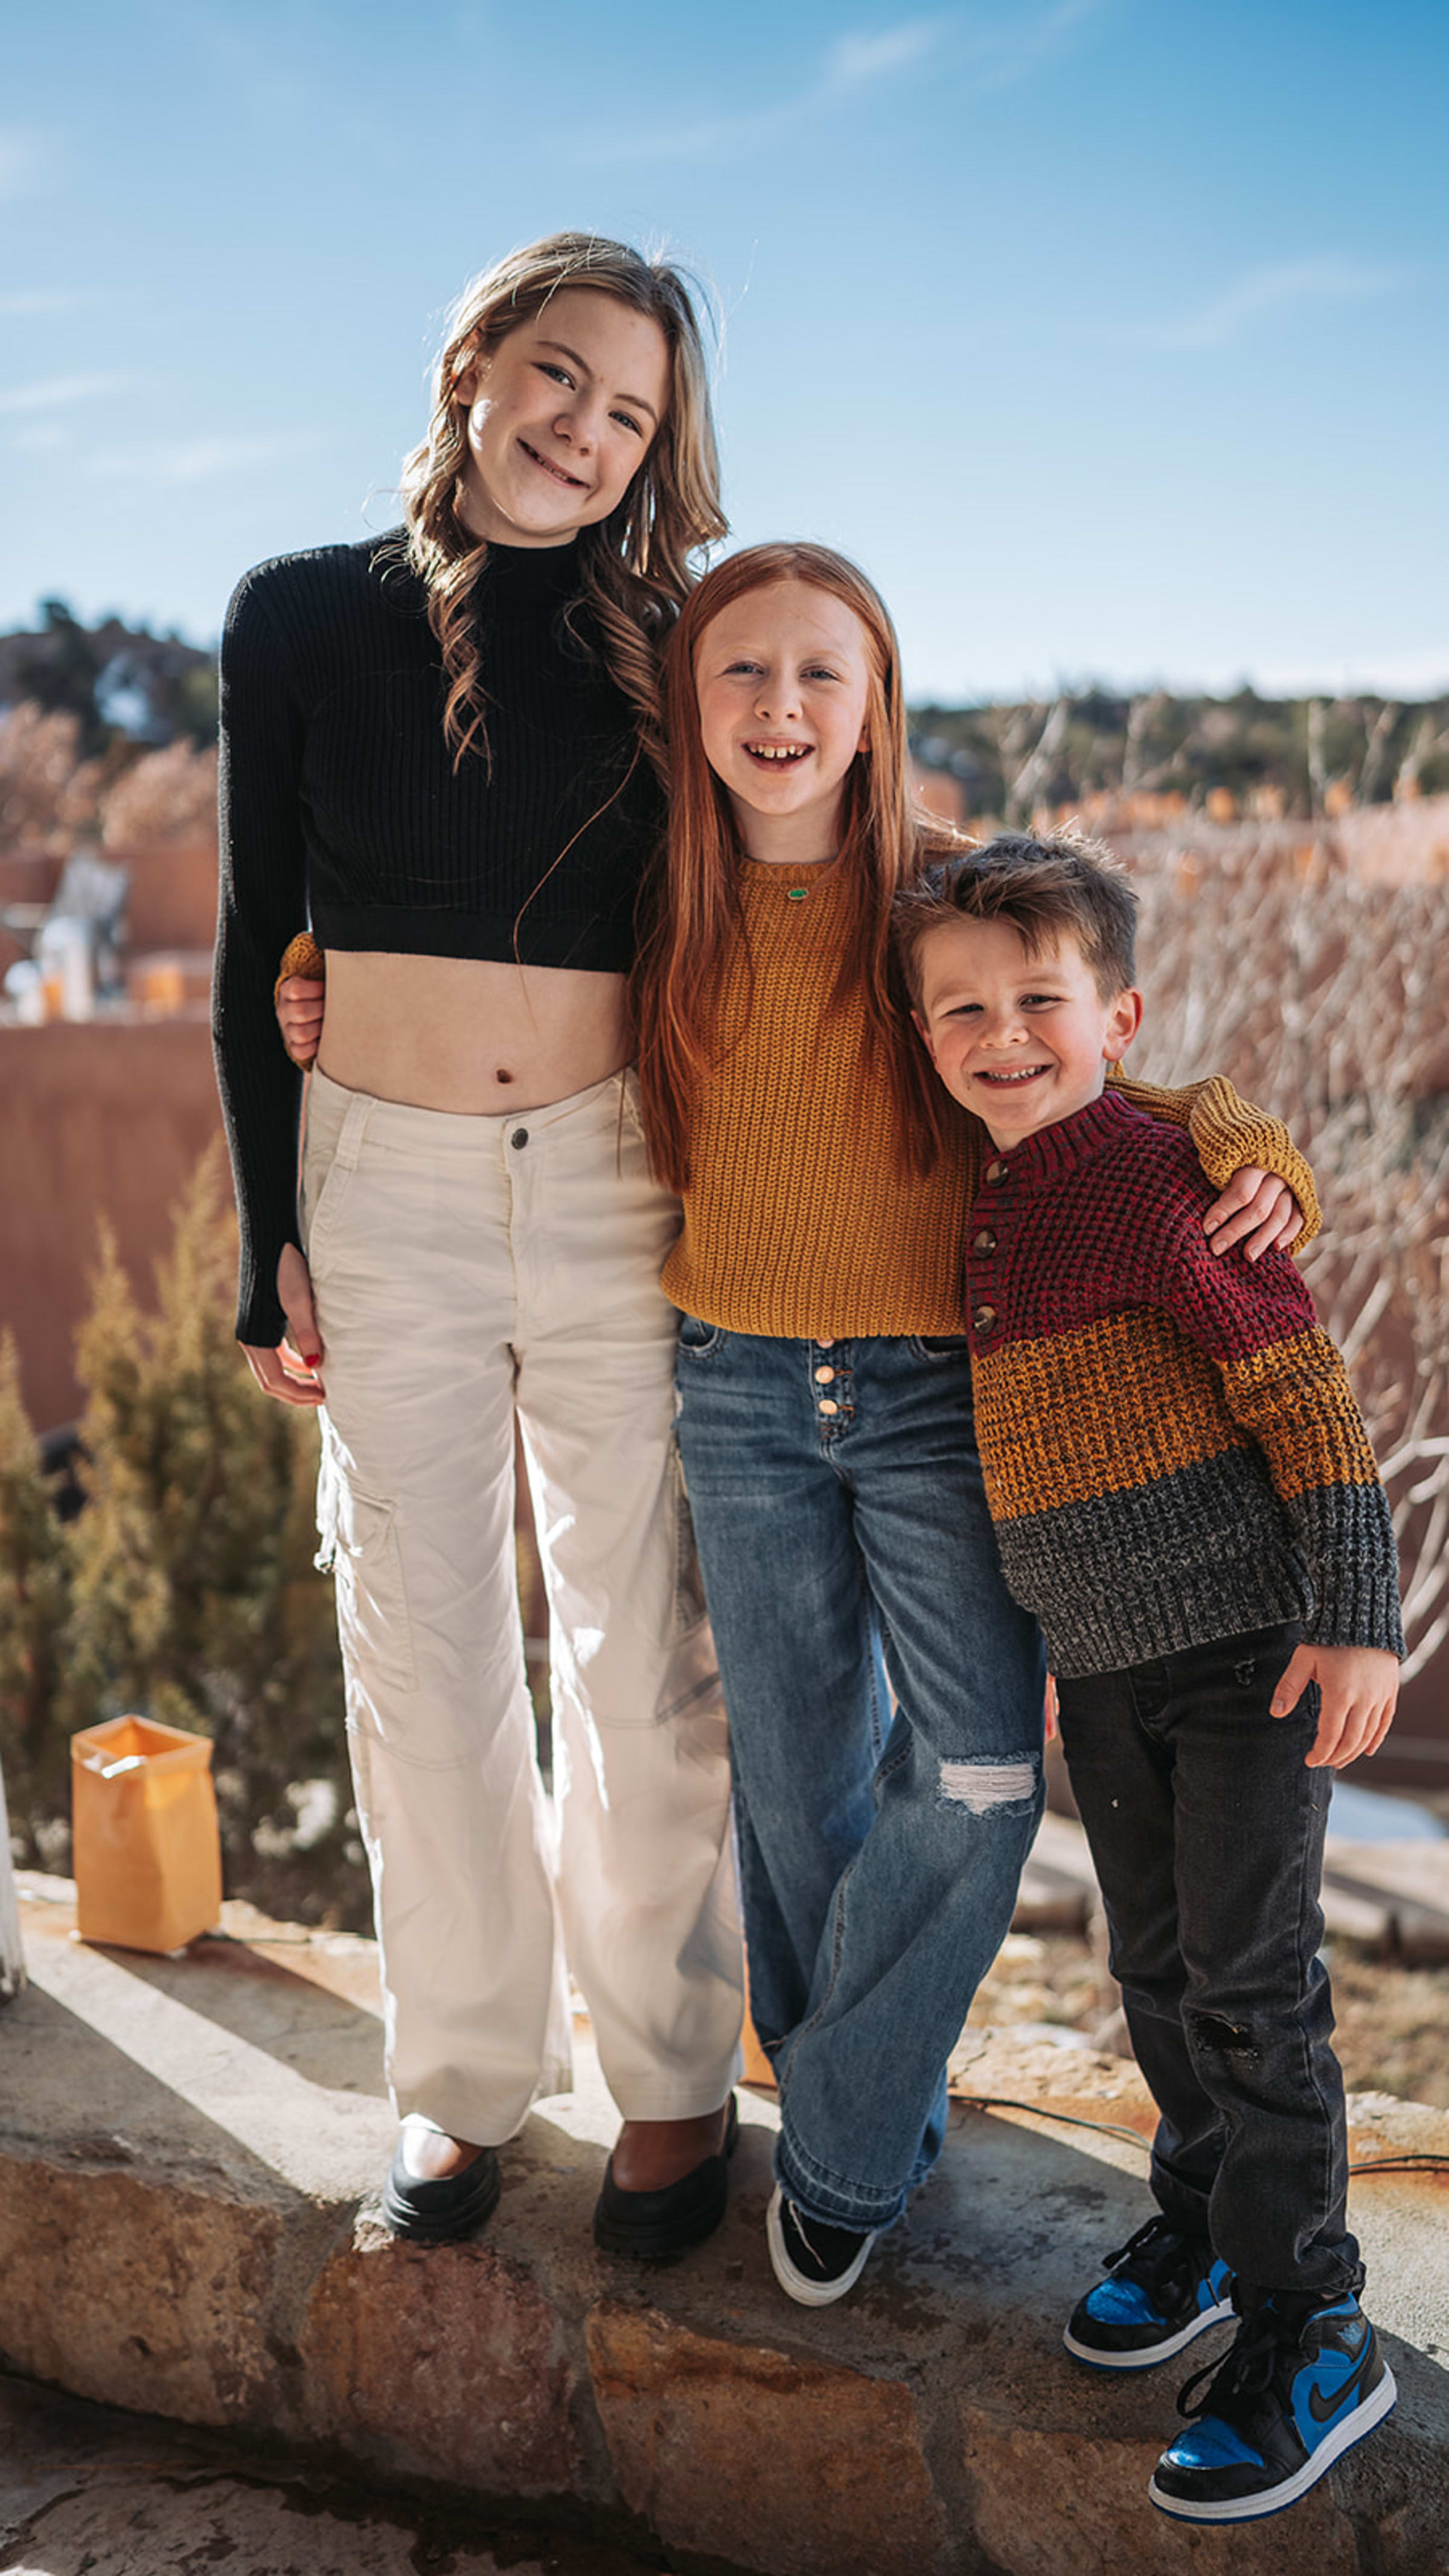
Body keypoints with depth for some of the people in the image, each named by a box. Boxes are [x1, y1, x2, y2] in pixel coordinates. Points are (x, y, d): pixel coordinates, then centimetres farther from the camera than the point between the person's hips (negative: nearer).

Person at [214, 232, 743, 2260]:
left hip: (617, 1184, 0)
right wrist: (269, 1236, 0)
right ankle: (466, 2076, 27)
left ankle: (669, 2078, 25)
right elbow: (255, 947, 4)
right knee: (423, 1655, 8)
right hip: (384, 1189, 0)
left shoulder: (653, 645, 3)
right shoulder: (304, 615, 2)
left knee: (641, 1654, 6)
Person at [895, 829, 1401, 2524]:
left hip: (1251, 1646, -7)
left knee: (1249, 1985, -1)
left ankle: (1307, 2335, 14)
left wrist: (1353, 1614, -20)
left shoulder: (1159, 1174, -15)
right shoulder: (987, 1212, 9)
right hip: (1104, 1665, 7)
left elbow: (1300, 1389, -17)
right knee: (1154, 1968, 18)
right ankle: (1202, 2212, 39)